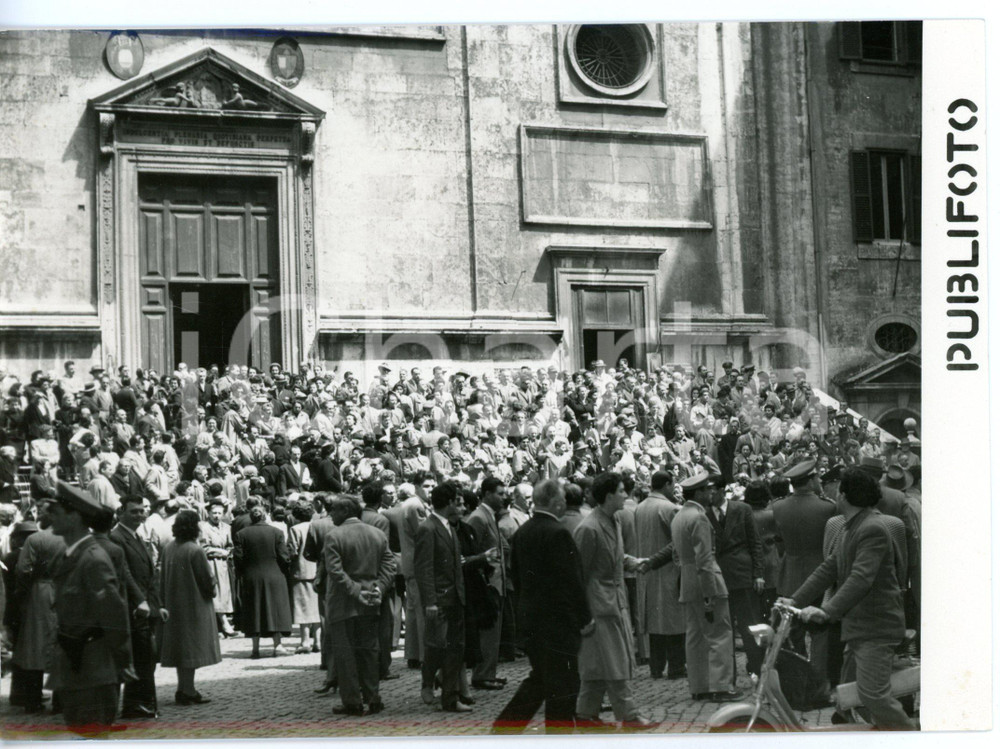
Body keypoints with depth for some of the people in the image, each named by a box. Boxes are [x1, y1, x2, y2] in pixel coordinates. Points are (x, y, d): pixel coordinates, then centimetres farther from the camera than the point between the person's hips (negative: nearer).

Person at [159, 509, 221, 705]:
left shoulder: (169, 548, 1)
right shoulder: (195, 551, -20)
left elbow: (163, 577, 8)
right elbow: (207, 579, -14)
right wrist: (212, 590, 7)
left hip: (174, 604, 7)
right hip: (194, 604, -7)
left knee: (180, 646, 14)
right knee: (191, 648, -1)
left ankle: (184, 689, 20)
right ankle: (187, 691, 1)